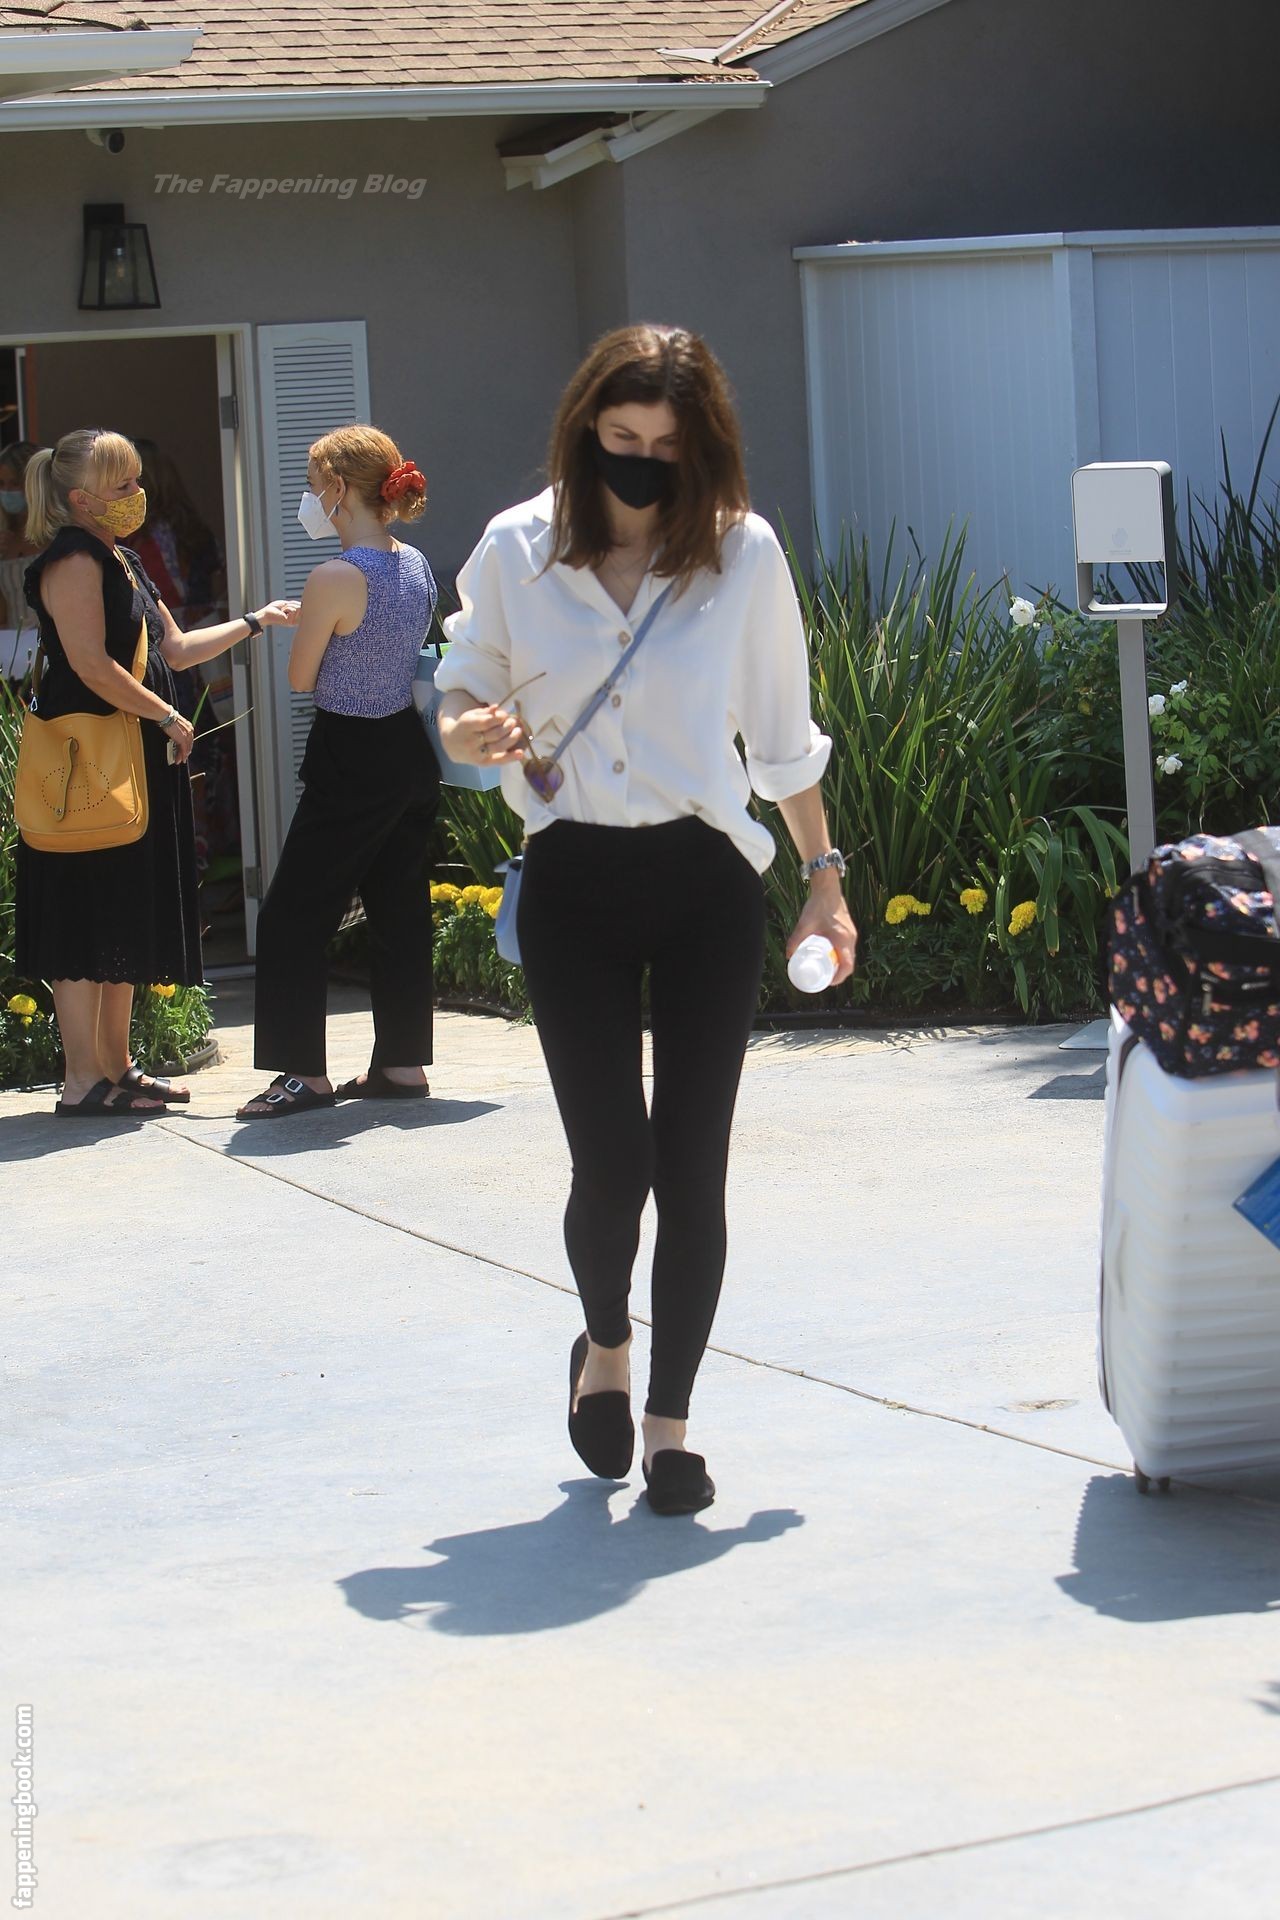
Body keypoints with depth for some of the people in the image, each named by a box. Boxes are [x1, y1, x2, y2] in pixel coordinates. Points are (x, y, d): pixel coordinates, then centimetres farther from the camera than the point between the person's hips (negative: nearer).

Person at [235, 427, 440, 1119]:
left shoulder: (334, 579, -20)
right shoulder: (415, 566, 4)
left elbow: (302, 679, -10)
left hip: (351, 764, -8)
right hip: (411, 755, 8)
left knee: (293, 918, 2)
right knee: (399, 912, 14)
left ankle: (305, 1073, 4)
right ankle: (403, 1063, 18)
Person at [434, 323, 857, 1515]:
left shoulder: (743, 553, -1)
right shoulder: (515, 551, 0)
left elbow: (782, 733, 9)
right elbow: (461, 699, 11)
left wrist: (823, 876, 10)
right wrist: (477, 733, -13)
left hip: (706, 882, 0)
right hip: (574, 883, 0)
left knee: (693, 1168, 0)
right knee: (612, 1163, -7)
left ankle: (669, 1422, 13)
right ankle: (606, 1343, 25)